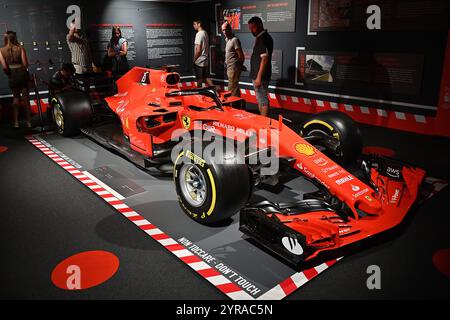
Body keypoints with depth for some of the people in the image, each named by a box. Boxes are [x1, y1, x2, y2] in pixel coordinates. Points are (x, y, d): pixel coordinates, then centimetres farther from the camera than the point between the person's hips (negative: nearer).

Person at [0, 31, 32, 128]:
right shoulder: (20, 48, -6)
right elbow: (25, 64, -10)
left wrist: (8, 73, 11)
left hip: (12, 76, 1)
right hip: (23, 73, -1)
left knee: (16, 98, 17)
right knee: (26, 98, 9)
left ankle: (16, 122, 14)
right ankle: (28, 122, 12)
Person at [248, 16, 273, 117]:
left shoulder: (264, 38, -16)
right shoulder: (260, 38, 14)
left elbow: (264, 59, -22)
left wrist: (259, 77, -24)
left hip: (260, 76, -10)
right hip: (257, 75, 10)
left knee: (262, 100, -6)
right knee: (260, 99, 17)